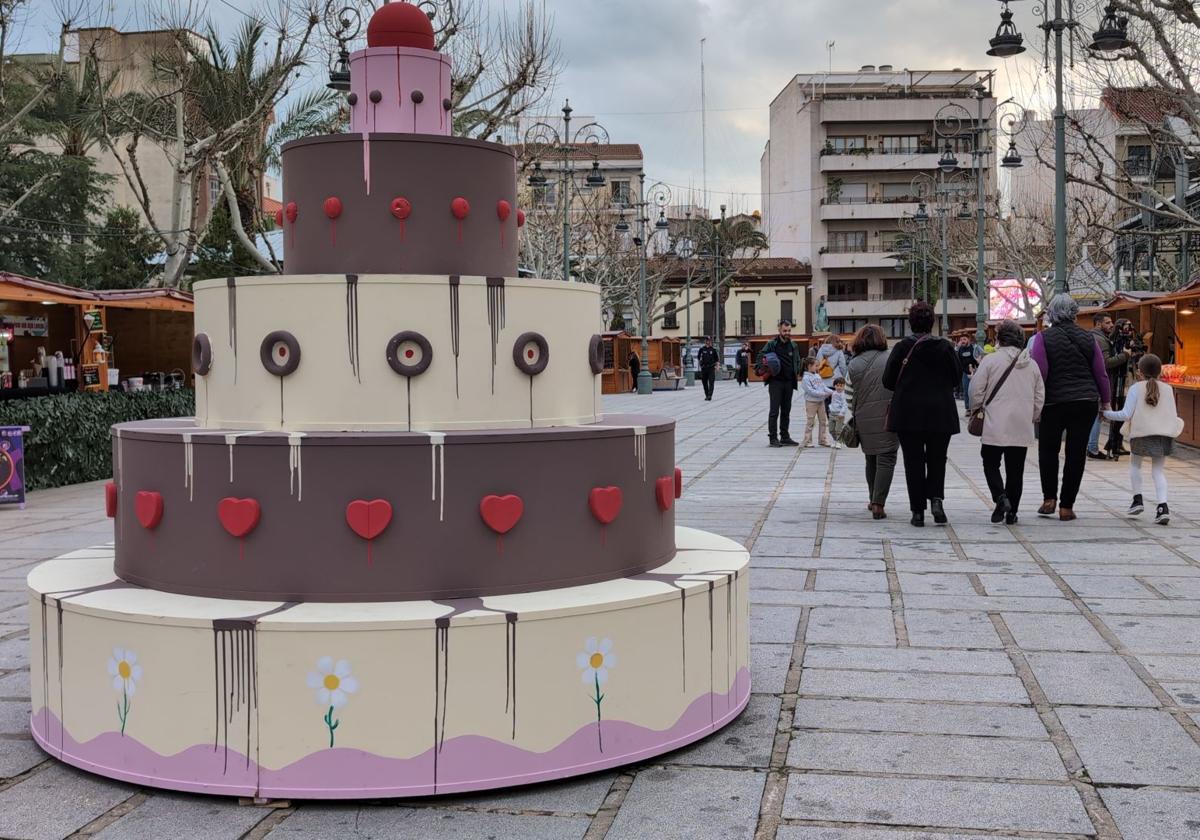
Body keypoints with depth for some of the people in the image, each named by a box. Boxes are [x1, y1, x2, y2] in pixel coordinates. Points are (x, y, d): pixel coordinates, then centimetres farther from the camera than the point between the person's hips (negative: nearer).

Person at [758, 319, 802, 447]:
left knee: (786, 411, 10)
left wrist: (796, 371, 6)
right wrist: (765, 371, -11)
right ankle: (773, 437, 1)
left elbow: (797, 361, 21)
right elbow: (760, 357, 0)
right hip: (775, 382, -5)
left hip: (789, 382, 5)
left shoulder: (793, 345, 9)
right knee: (774, 411, -4)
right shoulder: (772, 344, -4)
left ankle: (785, 437, 17)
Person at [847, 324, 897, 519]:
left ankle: (874, 501, 26)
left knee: (871, 459, 18)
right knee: (886, 459, -1)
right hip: (887, 418, -3)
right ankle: (878, 504, -11)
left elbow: (849, 396, 5)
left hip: (864, 420, 3)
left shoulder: (854, 364, 1)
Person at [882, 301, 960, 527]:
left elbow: (888, 381, -5)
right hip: (941, 414, 1)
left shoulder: (902, 347, -8)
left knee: (913, 461, 5)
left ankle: (918, 511, 4)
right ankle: (936, 498, -6)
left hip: (908, 413, -1)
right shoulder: (945, 347, -3)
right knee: (937, 459, 15)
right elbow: (956, 379, 4)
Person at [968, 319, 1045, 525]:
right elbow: (1040, 397, 11)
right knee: (1016, 469, 9)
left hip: (996, 425, -4)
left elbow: (976, 391, -6)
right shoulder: (1032, 365, 8)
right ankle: (1011, 512, 11)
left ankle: (1000, 497, -14)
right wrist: (1032, 419, 24)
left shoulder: (990, 360, -7)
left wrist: (978, 408, 13)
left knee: (991, 464, 9)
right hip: (1022, 428, 4)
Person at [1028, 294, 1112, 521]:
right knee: (1076, 453, 5)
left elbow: (1039, 373, -11)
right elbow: (1101, 373, 7)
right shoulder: (1087, 337, 4)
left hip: (1054, 402, -2)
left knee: (1048, 450, 15)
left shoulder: (1043, 338, -6)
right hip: (1086, 402, 2)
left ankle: (1049, 498, 8)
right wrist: (1105, 401, 16)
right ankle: (1066, 507, 7)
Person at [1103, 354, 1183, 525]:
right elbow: (1174, 416, 9)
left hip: (1142, 434, -2)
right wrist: (1177, 424, 31)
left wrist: (1106, 413, 6)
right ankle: (1162, 506, -7)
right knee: (1158, 470, 8)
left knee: (1135, 463, 21)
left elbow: (1126, 415, -5)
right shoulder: (1168, 389, 11)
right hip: (1165, 434, 2)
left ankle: (1137, 499, 13)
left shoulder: (1136, 388, 3)